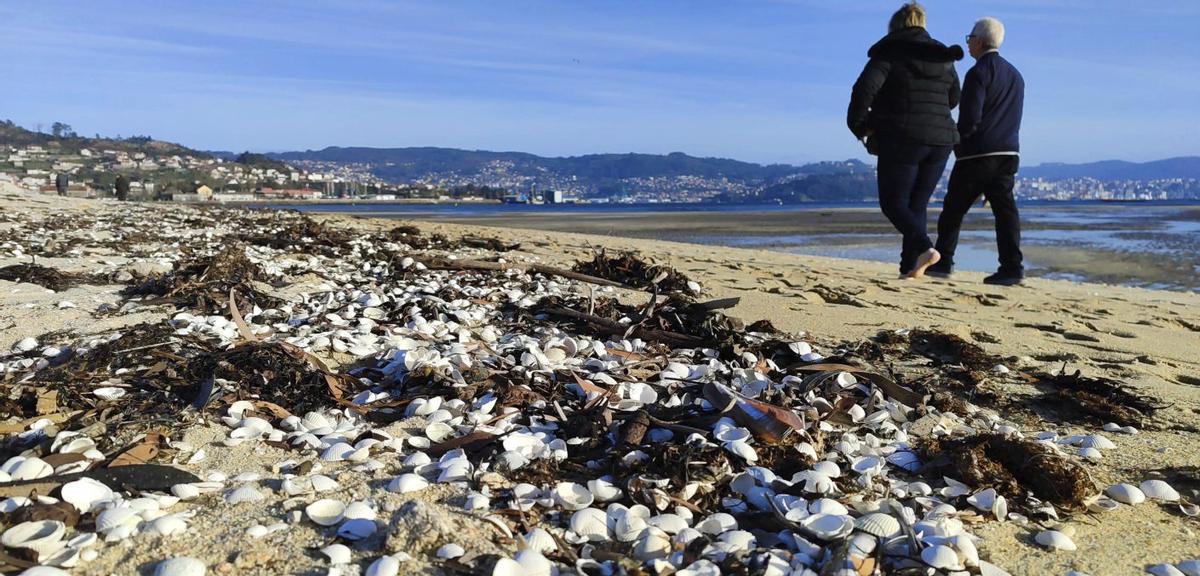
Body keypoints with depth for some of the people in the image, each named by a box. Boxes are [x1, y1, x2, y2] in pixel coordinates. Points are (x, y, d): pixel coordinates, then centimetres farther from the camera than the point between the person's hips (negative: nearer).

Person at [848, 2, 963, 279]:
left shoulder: (890, 53, -4)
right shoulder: (944, 57, 13)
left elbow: (864, 88, -18)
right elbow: (953, 99, 22)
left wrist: (858, 125, -6)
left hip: (902, 139, -5)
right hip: (940, 140, 5)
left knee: (893, 202, 3)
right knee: (917, 205, 11)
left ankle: (925, 248, -19)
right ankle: (911, 267, 5)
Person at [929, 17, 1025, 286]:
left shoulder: (978, 73, -9)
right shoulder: (1015, 75, 18)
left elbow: (970, 117, -17)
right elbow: (1013, 119, 19)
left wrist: (957, 143, -1)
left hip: (978, 153, -7)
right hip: (1009, 152, 7)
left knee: (954, 208, 4)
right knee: (1004, 208, 0)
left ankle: (943, 261, 10)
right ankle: (1012, 266, -7)